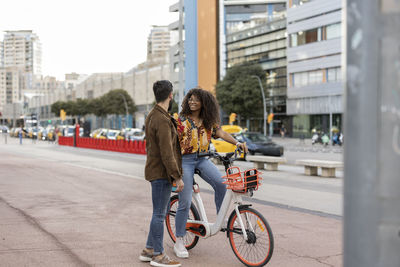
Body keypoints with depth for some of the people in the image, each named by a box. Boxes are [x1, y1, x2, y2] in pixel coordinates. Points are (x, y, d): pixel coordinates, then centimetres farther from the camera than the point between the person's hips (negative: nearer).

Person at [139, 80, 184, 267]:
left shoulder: (153, 116, 13)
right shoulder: (162, 120, -20)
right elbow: (167, 153, -22)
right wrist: (178, 177, -19)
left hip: (155, 169, 10)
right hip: (161, 172, -10)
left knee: (159, 213, 16)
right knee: (159, 214, -3)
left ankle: (148, 250, 24)